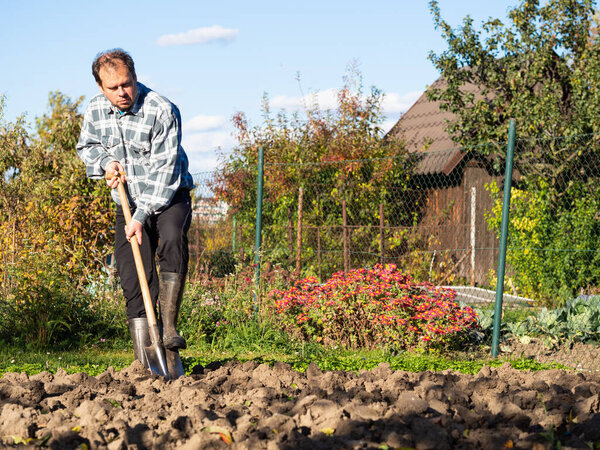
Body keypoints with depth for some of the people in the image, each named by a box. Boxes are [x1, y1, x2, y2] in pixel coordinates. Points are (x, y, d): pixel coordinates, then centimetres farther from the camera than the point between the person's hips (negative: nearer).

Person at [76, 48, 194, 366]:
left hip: (169, 198, -4)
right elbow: (86, 145, 18)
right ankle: (144, 361, -1)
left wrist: (141, 217, -26)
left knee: (172, 238, -35)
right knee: (134, 282, -4)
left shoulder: (162, 111, -19)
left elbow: (164, 171, -21)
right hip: (128, 204, 4)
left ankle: (169, 328, -29)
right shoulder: (95, 110, -2)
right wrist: (105, 161, -5)